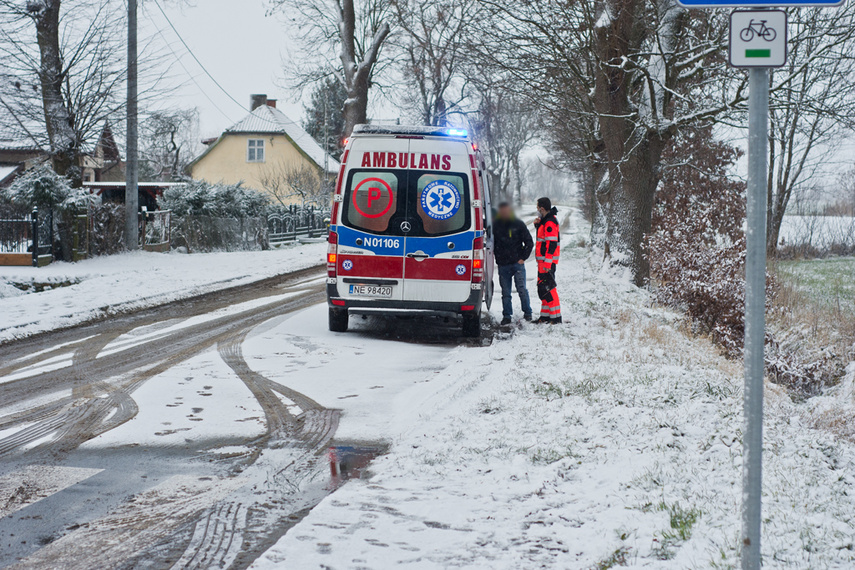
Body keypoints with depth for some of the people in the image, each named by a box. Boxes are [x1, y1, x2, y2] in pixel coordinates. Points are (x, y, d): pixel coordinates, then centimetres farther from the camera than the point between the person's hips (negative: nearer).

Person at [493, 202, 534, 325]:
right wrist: (496, 256, 2)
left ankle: (527, 313, 7)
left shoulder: (518, 224, 3)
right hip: (502, 265, 2)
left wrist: (523, 258, 0)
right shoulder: (495, 226, 5)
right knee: (505, 293, 3)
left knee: (522, 289, -7)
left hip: (517, 264, -2)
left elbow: (529, 242, 7)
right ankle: (507, 316, 11)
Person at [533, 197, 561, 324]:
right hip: (544, 261, 11)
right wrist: (538, 225, 12)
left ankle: (556, 317, -11)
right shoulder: (546, 221, 15)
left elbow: (551, 244, -22)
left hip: (547, 261, -11)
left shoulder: (550, 222, -16)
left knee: (548, 287, -11)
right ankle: (545, 315, 20)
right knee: (542, 288, 14)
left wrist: (547, 263, -25)